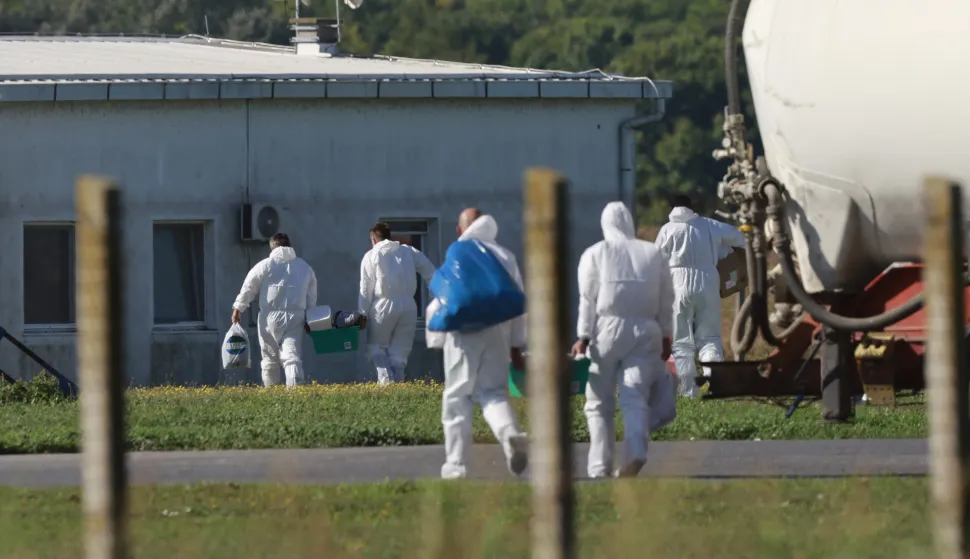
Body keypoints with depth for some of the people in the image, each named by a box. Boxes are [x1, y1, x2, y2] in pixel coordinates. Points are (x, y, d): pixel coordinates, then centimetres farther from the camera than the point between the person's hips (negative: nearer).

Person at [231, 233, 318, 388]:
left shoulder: (265, 265, 1)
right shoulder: (304, 267, 13)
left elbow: (248, 288, 3)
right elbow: (311, 297, 16)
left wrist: (238, 309, 13)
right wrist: (309, 319, 21)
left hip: (270, 318, -2)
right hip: (295, 319, 2)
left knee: (270, 357, 12)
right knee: (292, 356, -7)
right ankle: (294, 386, -25)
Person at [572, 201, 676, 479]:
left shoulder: (595, 254, 2)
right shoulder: (654, 253, 9)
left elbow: (588, 299, -4)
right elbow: (666, 300, 9)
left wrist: (583, 337, -4)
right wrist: (665, 337, 15)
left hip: (607, 329, -2)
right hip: (645, 331, 2)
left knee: (599, 403, 7)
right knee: (635, 399, -3)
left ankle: (600, 466, 2)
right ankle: (636, 453, -26)